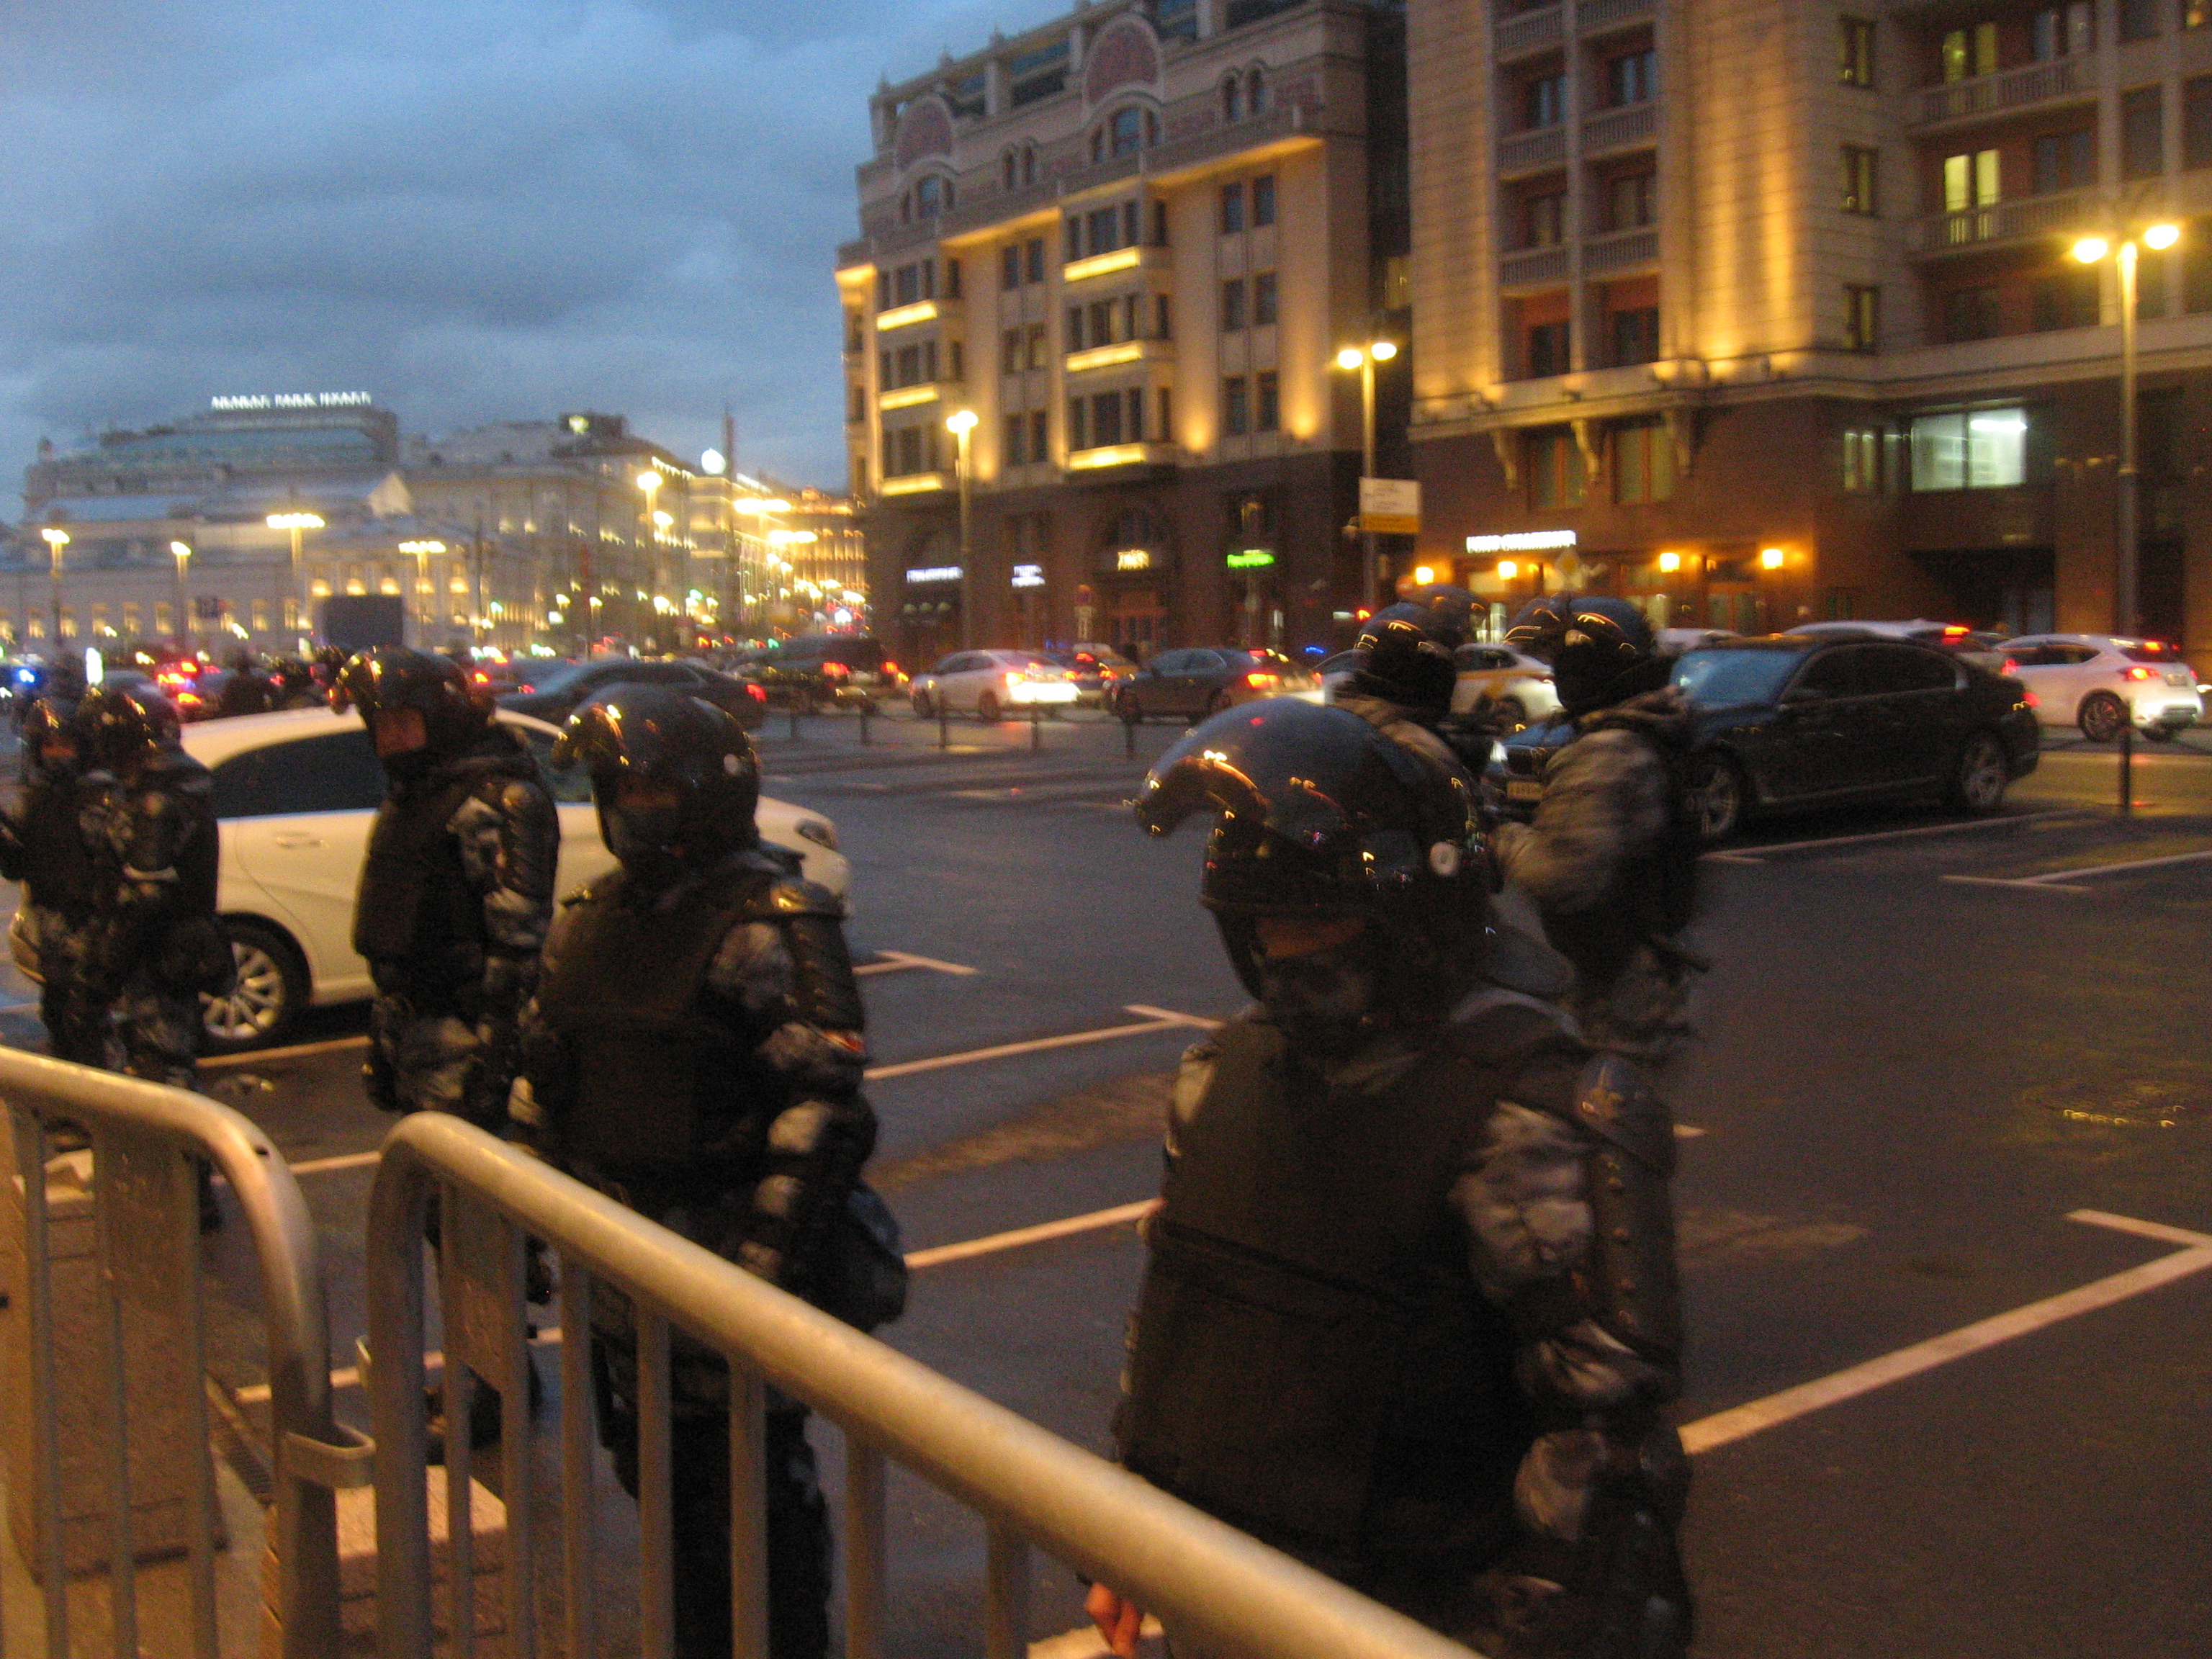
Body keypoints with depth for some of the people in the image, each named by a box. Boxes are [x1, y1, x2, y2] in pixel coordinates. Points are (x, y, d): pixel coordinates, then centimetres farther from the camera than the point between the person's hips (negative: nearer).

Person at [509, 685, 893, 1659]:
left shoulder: (771, 920, -16)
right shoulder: (596, 917, 8)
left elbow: (824, 1105, -22)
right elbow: (545, 1076, 18)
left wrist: (773, 1263, -26)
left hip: (727, 1264, -8)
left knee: (756, 1491, 4)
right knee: (658, 1476, 21)